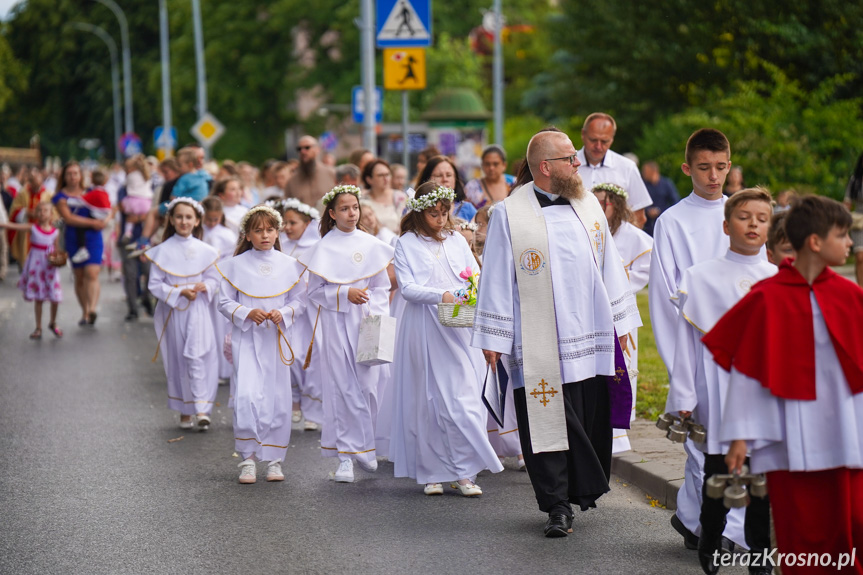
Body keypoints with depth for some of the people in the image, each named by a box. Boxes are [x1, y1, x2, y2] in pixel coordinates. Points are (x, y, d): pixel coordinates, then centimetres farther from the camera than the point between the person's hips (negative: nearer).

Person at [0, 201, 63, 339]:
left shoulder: (55, 232, 0)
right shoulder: (32, 228, -5)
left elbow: (57, 250, 8)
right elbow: (13, 226, -12)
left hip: (50, 267, 1)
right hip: (35, 265, -1)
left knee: (55, 299, 0)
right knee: (38, 298, 4)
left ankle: (53, 323, 26)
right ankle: (38, 328, 15)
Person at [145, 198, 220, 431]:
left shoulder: (205, 251, 3)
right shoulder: (163, 251, -1)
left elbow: (214, 280, 9)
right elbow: (155, 285, -3)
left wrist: (204, 286, -13)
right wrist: (180, 292, -15)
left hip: (198, 311, 0)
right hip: (172, 310, 0)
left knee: (198, 357, -12)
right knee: (177, 360, 6)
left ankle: (202, 408, -13)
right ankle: (184, 411, 17)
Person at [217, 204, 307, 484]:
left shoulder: (289, 265, 5)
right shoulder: (235, 265, 2)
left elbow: (298, 301, 7)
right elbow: (225, 302, 3)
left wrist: (283, 313, -13)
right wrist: (248, 313, -13)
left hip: (277, 339, 2)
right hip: (247, 338, -2)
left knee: (278, 398, 3)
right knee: (247, 395, -15)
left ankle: (274, 459, 14)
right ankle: (248, 458, -5)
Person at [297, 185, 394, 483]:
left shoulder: (371, 245, 6)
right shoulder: (324, 248, 0)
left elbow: (382, 288, 11)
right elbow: (315, 292, -1)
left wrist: (376, 314, -3)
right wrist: (345, 294, -14)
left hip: (366, 323, 2)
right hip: (337, 324, -2)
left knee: (367, 385, -1)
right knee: (342, 387, -3)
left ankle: (364, 447, 18)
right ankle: (345, 457, 0)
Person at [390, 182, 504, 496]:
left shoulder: (457, 241, 14)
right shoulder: (406, 244, 3)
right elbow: (407, 288, -6)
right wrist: (440, 295, -21)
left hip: (458, 328, 2)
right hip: (423, 330, -2)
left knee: (463, 398, -6)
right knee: (427, 401, 1)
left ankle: (464, 472, -2)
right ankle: (432, 473, 10)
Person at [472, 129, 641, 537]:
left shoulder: (588, 205, 10)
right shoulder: (509, 214, -4)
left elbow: (609, 265, 16)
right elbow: (496, 277, -3)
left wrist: (620, 321, 14)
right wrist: (493, 338, -5)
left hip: (591, 335, 4)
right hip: (540, 344, -4)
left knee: (592, 419, 5)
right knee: (548, 421, -3)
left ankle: (583, 489, 23)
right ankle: (558, 504, 5)